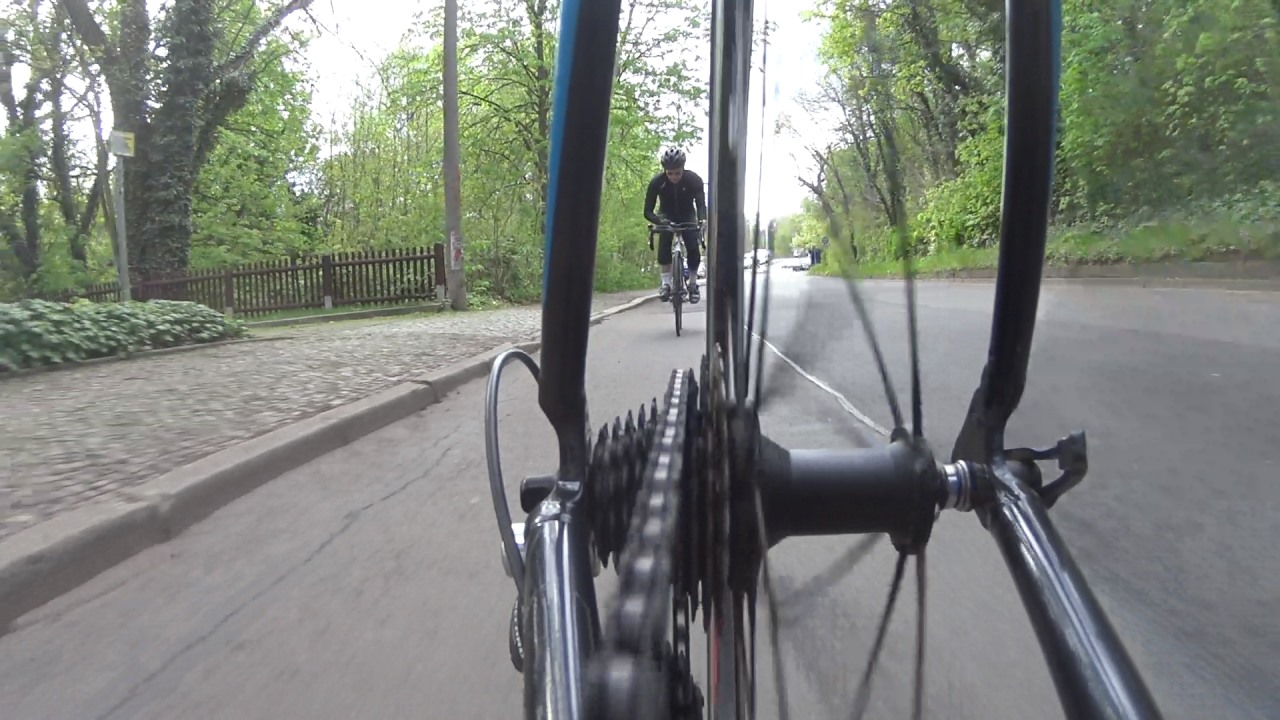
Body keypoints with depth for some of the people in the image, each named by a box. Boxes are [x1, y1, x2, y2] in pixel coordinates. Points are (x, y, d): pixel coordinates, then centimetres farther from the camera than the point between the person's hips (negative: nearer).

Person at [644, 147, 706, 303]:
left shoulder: (694, 179, -29)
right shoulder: (657, 182, -29)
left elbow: (701, 204, -34)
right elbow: (648, 211, -29)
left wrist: (702, 222, -55)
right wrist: (659, 221, -50)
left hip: (687, 216, 0)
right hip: (667, 216, 0)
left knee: (693, 249, -19)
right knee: (663, 247, -25)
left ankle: (693, 284, -1)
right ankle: (666, 284, -17)